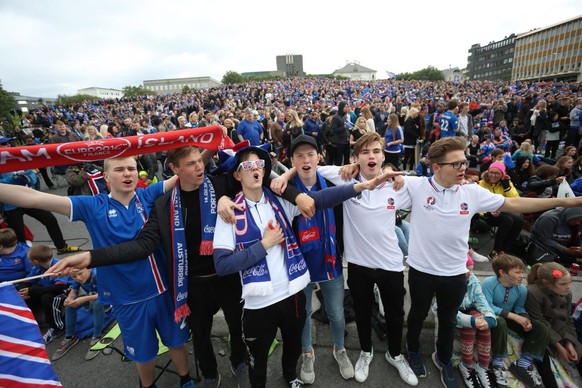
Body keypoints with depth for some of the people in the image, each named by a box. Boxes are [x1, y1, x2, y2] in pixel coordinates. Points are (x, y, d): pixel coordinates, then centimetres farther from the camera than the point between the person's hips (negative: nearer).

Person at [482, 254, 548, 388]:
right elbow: (487, 307, -30)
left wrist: (525, 319, -19)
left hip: (511, 317, 7)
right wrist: (514, 316, -30)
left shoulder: (522, 289, -7)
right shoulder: (489, 283, -27)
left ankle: (523, 364, 0)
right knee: (500, 323, -41)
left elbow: (520, 308, 5)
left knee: (543, 330, -8)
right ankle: (498, 361, -21)